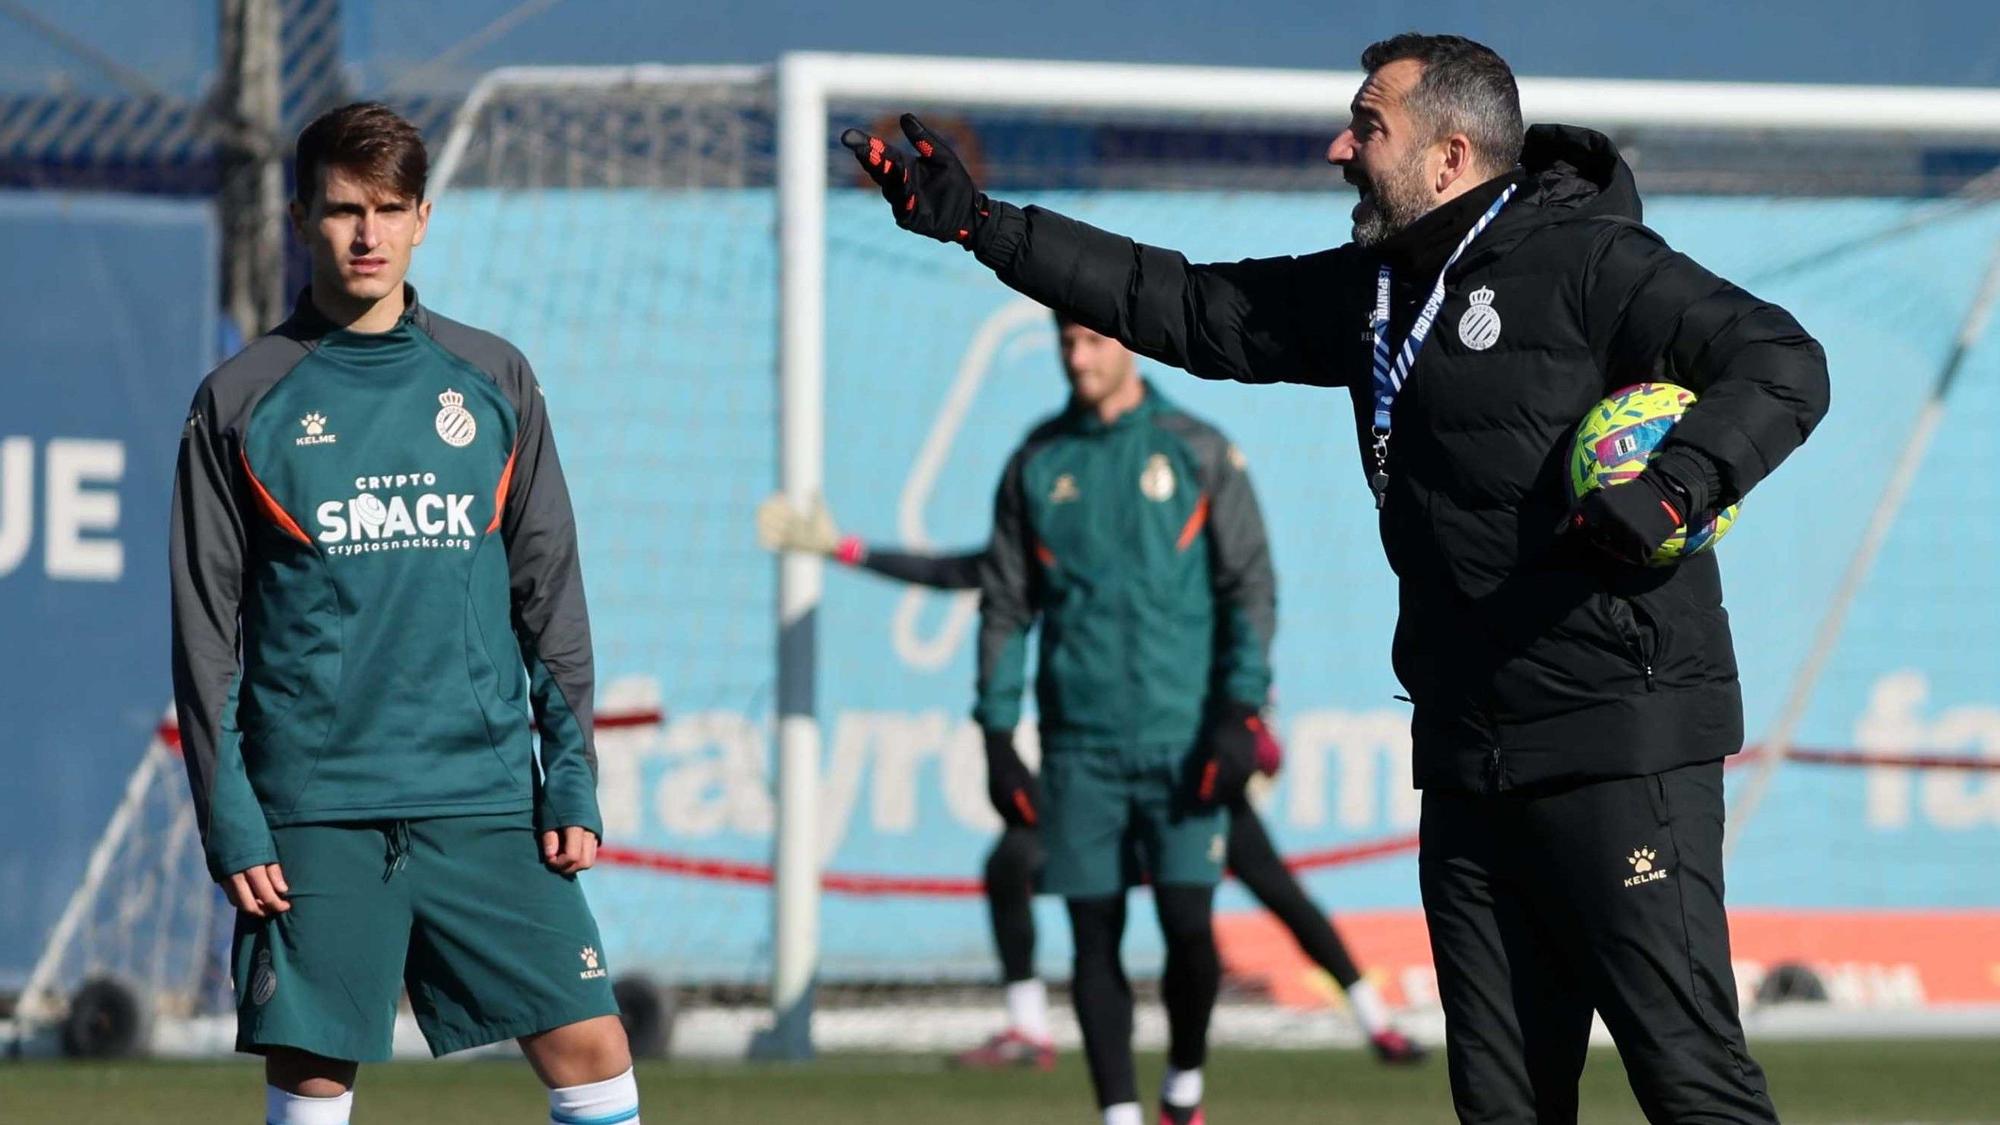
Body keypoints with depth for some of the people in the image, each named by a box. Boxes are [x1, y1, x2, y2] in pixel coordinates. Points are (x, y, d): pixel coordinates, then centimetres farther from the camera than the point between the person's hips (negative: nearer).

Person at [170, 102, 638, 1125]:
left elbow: (550, 591, 12)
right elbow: (206, 630, 3)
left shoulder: (491, 381, 9)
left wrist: (572, 778, 3)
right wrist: (227, 818, -5)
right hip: (314, 813, -2)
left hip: (485, 801, 2)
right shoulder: (240, 403, 3)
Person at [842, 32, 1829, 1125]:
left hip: (1622, 744, -8)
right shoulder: (1373, 289, 17)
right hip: (1468, 766, 8)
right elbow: (1185, 306, 22)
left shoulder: (1589, 265, -8)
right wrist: (974, 222, 19)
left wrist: (1674, 487, -29)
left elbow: (1784, 363, -13)